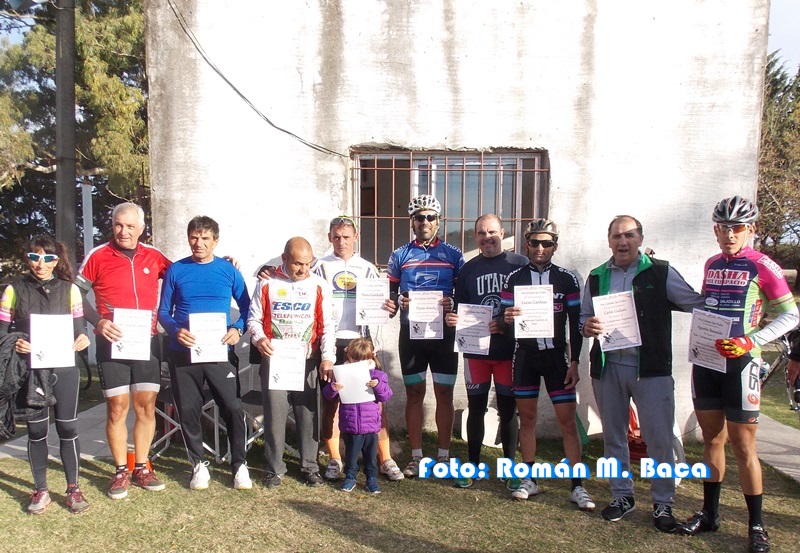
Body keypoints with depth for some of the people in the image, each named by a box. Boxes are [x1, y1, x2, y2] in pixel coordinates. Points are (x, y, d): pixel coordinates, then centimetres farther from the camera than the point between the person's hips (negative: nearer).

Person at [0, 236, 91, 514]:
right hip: (30, 370, 0)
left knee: (67, 427, 4)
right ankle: (40, 491, 22)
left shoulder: (69, 289, 4)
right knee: (36, 430, 8)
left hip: (64, 368, 0)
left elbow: (79, 326, 7)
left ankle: (73, 489, 17)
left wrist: (82, 339, -14)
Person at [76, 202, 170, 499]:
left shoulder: (153, 256, 5)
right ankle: (121, 471, 17)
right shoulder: (98, 256, -2)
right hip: (112, 342, -2)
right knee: (117, 407, 2)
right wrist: (98, 322, -12)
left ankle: (141, 468, 20)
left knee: (146, 406, 6)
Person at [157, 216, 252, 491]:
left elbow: (246, 307, 8)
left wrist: (237, 329, -11)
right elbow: (163, 311, 6)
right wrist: (176, 331, -13)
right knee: (188, 411, 8)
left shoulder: (229, 270, 3)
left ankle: (240, 464, 12)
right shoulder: (176, 270, 4)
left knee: (233, 408, -4)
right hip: (183, 353, 1)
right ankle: (199, 464, 26)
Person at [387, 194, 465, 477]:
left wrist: (453, 303, -16)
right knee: (414, 394, 7)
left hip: (443, 332, -1)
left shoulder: (453, 255, 4)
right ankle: (416, 456, 17)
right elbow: (390, 294, 9)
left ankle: (443, 455, 17)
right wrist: (399, 300, -13)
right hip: (410, 333, 1)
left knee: (444, 394, 5)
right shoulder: (399, 255, 6)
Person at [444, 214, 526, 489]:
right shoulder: (468, 269, 9)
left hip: (509, 349, -2)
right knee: (476, 407, 9)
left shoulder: (520, 264, -1)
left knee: (508, 409, 7)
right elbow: (460, 308, 12)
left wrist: (505, 325, -15)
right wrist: (451, 317, -10)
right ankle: (472, 465, 22)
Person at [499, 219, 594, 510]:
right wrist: (506, 318, -20)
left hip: (556, 355, -1)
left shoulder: (567, 279, 0)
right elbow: (504, 318, 4)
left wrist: (574, 361, -3)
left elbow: (575, 323, 2)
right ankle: (529, 480, 20)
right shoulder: (515, 278, 3)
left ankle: (577, 486, 8)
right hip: (525, 354, 1)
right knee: (527, 416, 8)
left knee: (567, 420, -2)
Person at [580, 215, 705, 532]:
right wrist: (587, 327, -6)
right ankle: (622, 496, 29)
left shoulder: (661, 273, 0)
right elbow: (584, 317, 16)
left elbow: (698, 305, -1)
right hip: (607, 367, 3)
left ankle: (663, 503, 17)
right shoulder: (596, 277, 10)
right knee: (613, 435, 13)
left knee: (659, 438, 0)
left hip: (651, 367, -3)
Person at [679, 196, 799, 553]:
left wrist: (752, 341, -17)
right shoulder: (712, 265, 10)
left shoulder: (761, 266, -8)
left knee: (742, 444, 0)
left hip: (740, 362, -5)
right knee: (712, 438, 13)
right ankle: (710, 513, 24)